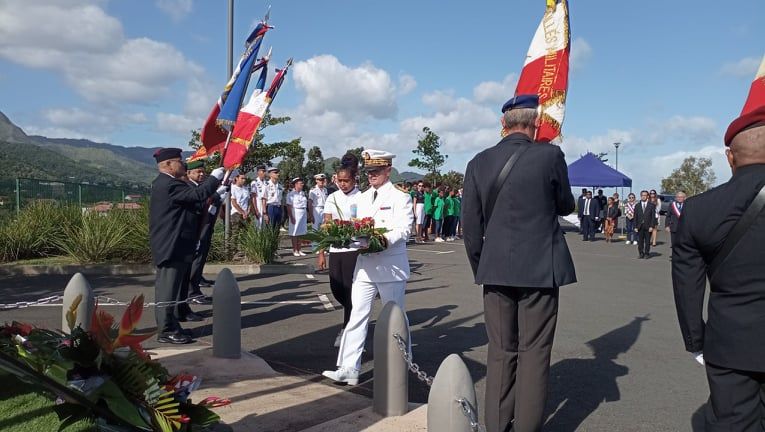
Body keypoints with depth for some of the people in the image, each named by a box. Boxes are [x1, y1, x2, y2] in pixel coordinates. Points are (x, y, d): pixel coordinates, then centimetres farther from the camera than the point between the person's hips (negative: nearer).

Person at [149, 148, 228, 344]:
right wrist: (214, 178, -13)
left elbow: (192, 201, 20)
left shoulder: (165, 183, 16)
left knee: (169, 286, 16)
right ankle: (166, 331, 2)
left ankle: (169, 325, 26)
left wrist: (214, 193, 15)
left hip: (170, 246, 11)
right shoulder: (169, 184, -18)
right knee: (168, 287, -5)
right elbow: (197, 194, -26)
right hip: (171, 246, -11)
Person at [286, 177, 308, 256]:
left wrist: (307, 214, 13)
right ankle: (295, 250, 5)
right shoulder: (291, 194, -8)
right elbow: (288, 206, -12)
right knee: (294, 233, -2)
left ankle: (299, 250, 17)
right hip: (295, 214, -7)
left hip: (303, 214, 7)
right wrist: (291, 217, -17)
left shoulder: (302, 193, 13)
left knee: (301, 232, 10)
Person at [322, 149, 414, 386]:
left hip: (391, 266, -5)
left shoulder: (400, 198, -4)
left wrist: (384, 240, -32)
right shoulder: (363, 198, 15)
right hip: (364, 266, 5)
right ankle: (349, 368, 5)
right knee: (357, 316, 2)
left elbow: (404, 230, -16)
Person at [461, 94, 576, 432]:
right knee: (534, 352, 6)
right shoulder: (550, 155, -7)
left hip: (496, 270, 3)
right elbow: (566, 206, 7)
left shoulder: (479, 163, 1)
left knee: (500, 351, 12)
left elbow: (470, 224, 3)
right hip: (540, 269, -3)